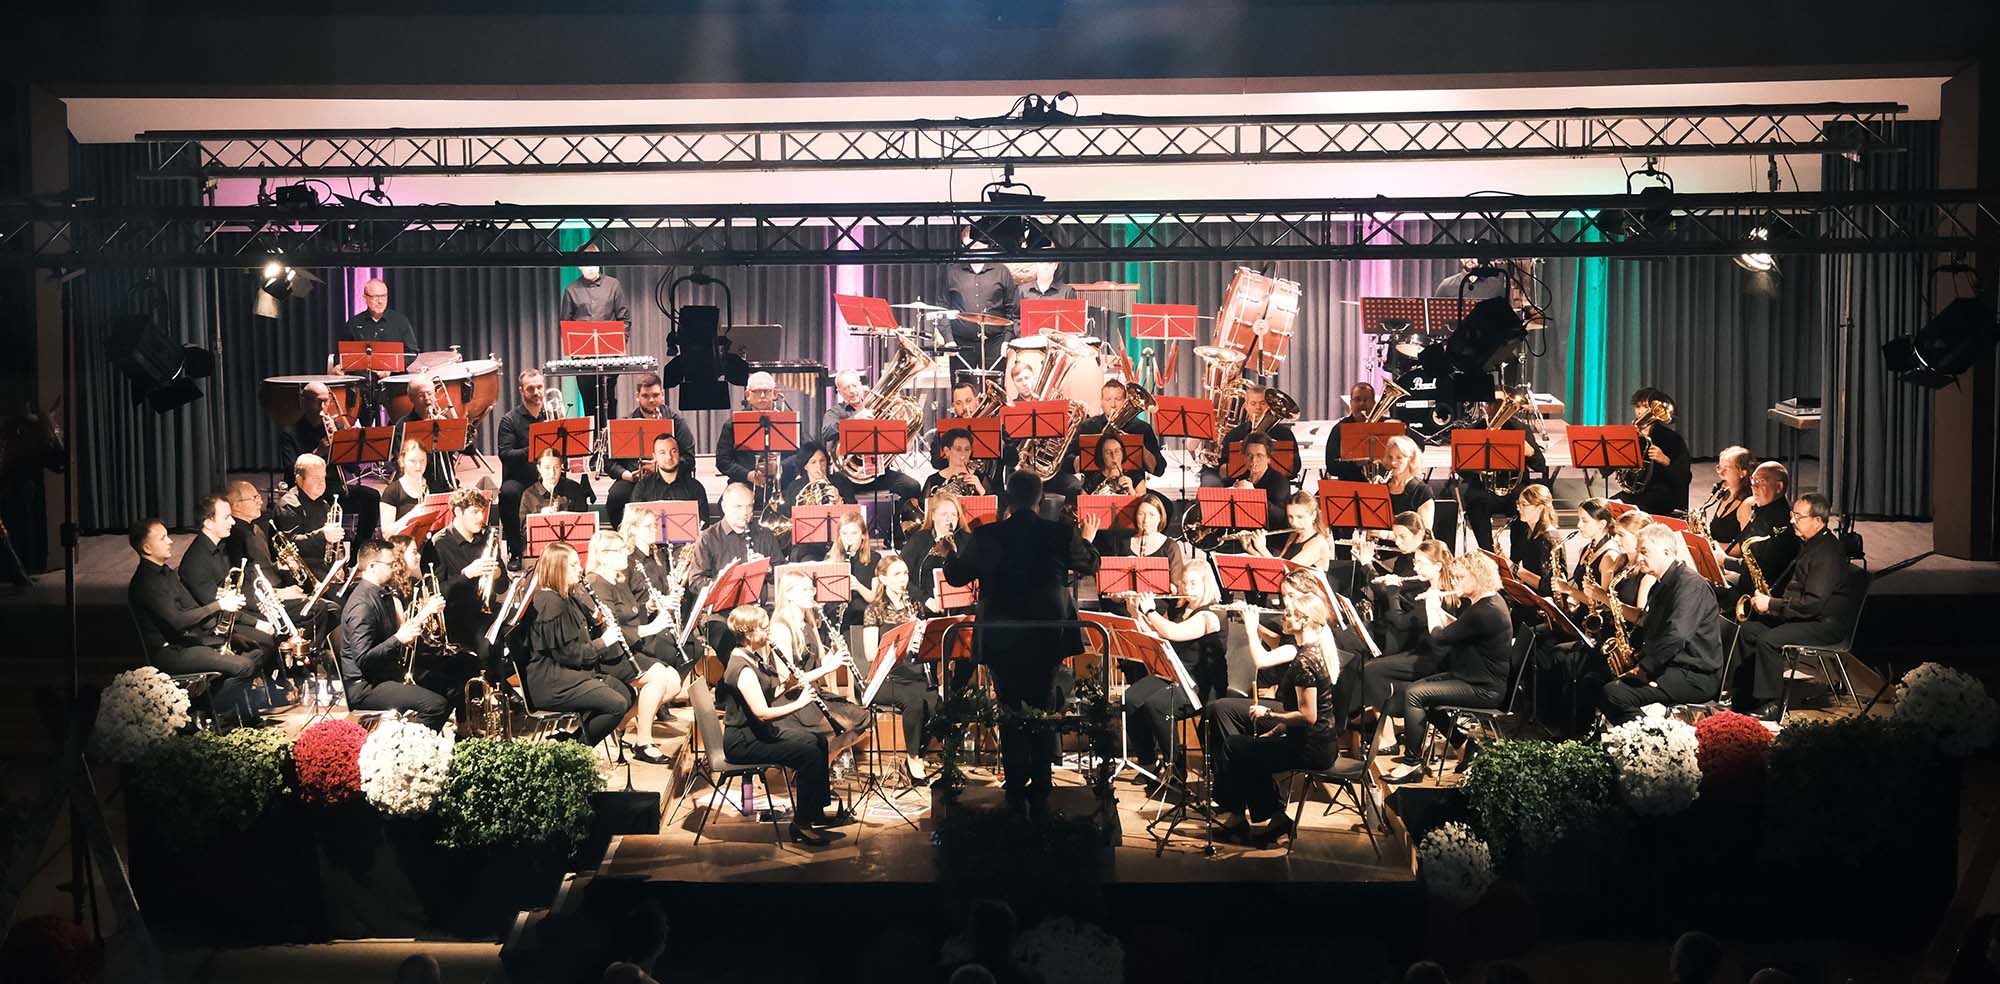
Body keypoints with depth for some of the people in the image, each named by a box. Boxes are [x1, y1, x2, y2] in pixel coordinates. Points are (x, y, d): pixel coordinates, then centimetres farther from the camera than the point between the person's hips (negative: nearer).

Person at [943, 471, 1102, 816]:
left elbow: (956, 576, 3)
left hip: (1002, 641, -1)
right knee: (1043, 712, 13)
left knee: (1010, 714, 9)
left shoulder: (985, 536, -11)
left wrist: (949, 553, 24)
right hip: (1048, 640, 1)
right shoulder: (1060, 534, -8)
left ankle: (1017, 794, 10)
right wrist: (1088, 540, 32)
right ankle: (1040, 793, 17)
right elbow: (1089, 566, 11)